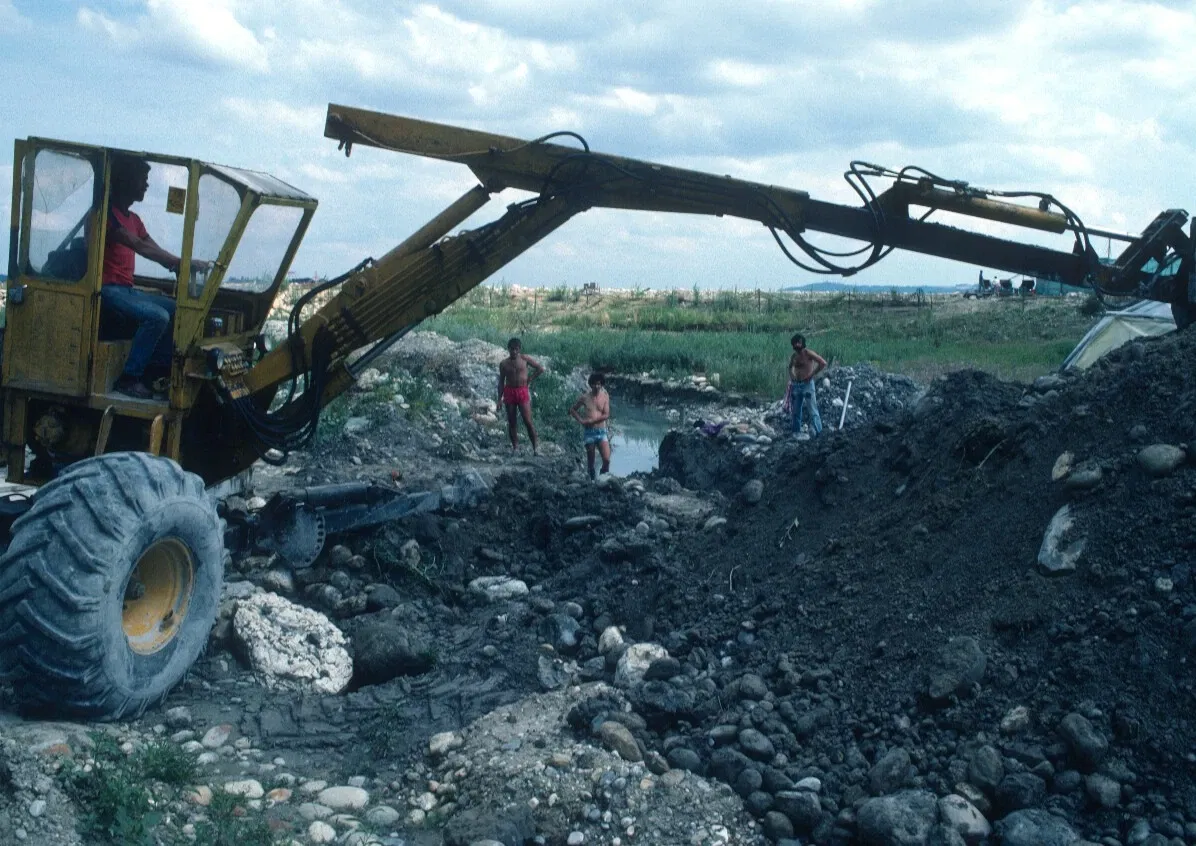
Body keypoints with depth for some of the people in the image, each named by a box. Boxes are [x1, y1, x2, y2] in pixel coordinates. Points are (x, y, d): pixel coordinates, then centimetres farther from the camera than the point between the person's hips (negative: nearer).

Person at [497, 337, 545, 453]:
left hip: (523, 391, -2)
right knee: (511, 422, 4)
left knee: (527, 421, -8)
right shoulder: (503, 364, 5)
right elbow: (501, 381, 8)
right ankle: (515, 446, 11)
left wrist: (530, 380, 2)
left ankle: (535, 446, -3)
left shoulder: (525, 359, 1)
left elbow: (540, 369, 8)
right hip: (509, 392, 2)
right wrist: (500, 398, 3)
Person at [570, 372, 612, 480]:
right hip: (589, 432, 0)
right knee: (590, 460, 6)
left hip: (601, 431, 0)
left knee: (607, 459, -12)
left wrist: (591, 420, -13)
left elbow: (606, 415, -5)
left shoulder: (605, 396, 2)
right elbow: (572, 410, 11)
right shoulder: (585, 397, 1)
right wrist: (580, 420, -4)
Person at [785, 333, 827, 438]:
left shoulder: (808, 353, -8)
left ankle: (818, 432, -9)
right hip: (796, 385, 7)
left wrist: (812, 375, -13)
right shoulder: (794, 356, 11)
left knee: (813, 409, -9)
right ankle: (796, 432, 17)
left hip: (807, 384, -7)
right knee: (796, 411, 9)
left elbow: (823, 363, -15)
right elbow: (791, 367, 32)